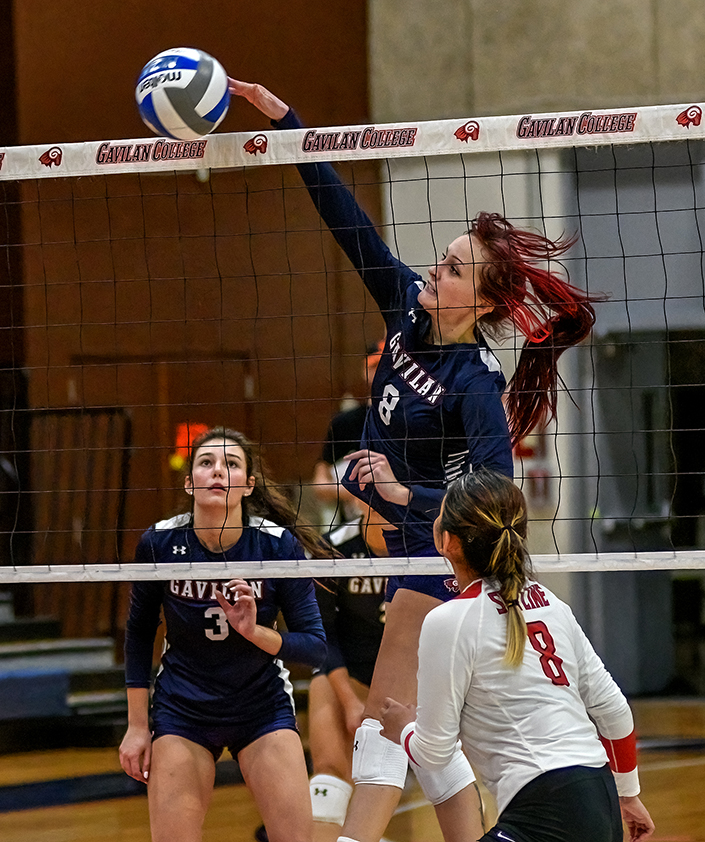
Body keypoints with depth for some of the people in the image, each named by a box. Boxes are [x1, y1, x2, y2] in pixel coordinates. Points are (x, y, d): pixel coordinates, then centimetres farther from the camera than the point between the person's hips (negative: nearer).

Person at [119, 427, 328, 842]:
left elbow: (315, 646, -10)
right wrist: (137, 725, 4)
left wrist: (255, 631, -28)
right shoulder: (160, 543, -12)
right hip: (182, 710, 0)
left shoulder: (279, 545, -16)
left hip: (264, 709, 0)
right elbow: (139, 633, 3)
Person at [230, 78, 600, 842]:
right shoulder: (410, 307, -4)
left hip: (443, 556, -8)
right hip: (408, 548, 8)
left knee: (383, 727, -11)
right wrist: (281, 120, -8)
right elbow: (347, 220, -4)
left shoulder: (475, 383, -23)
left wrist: (404, 494, -35)